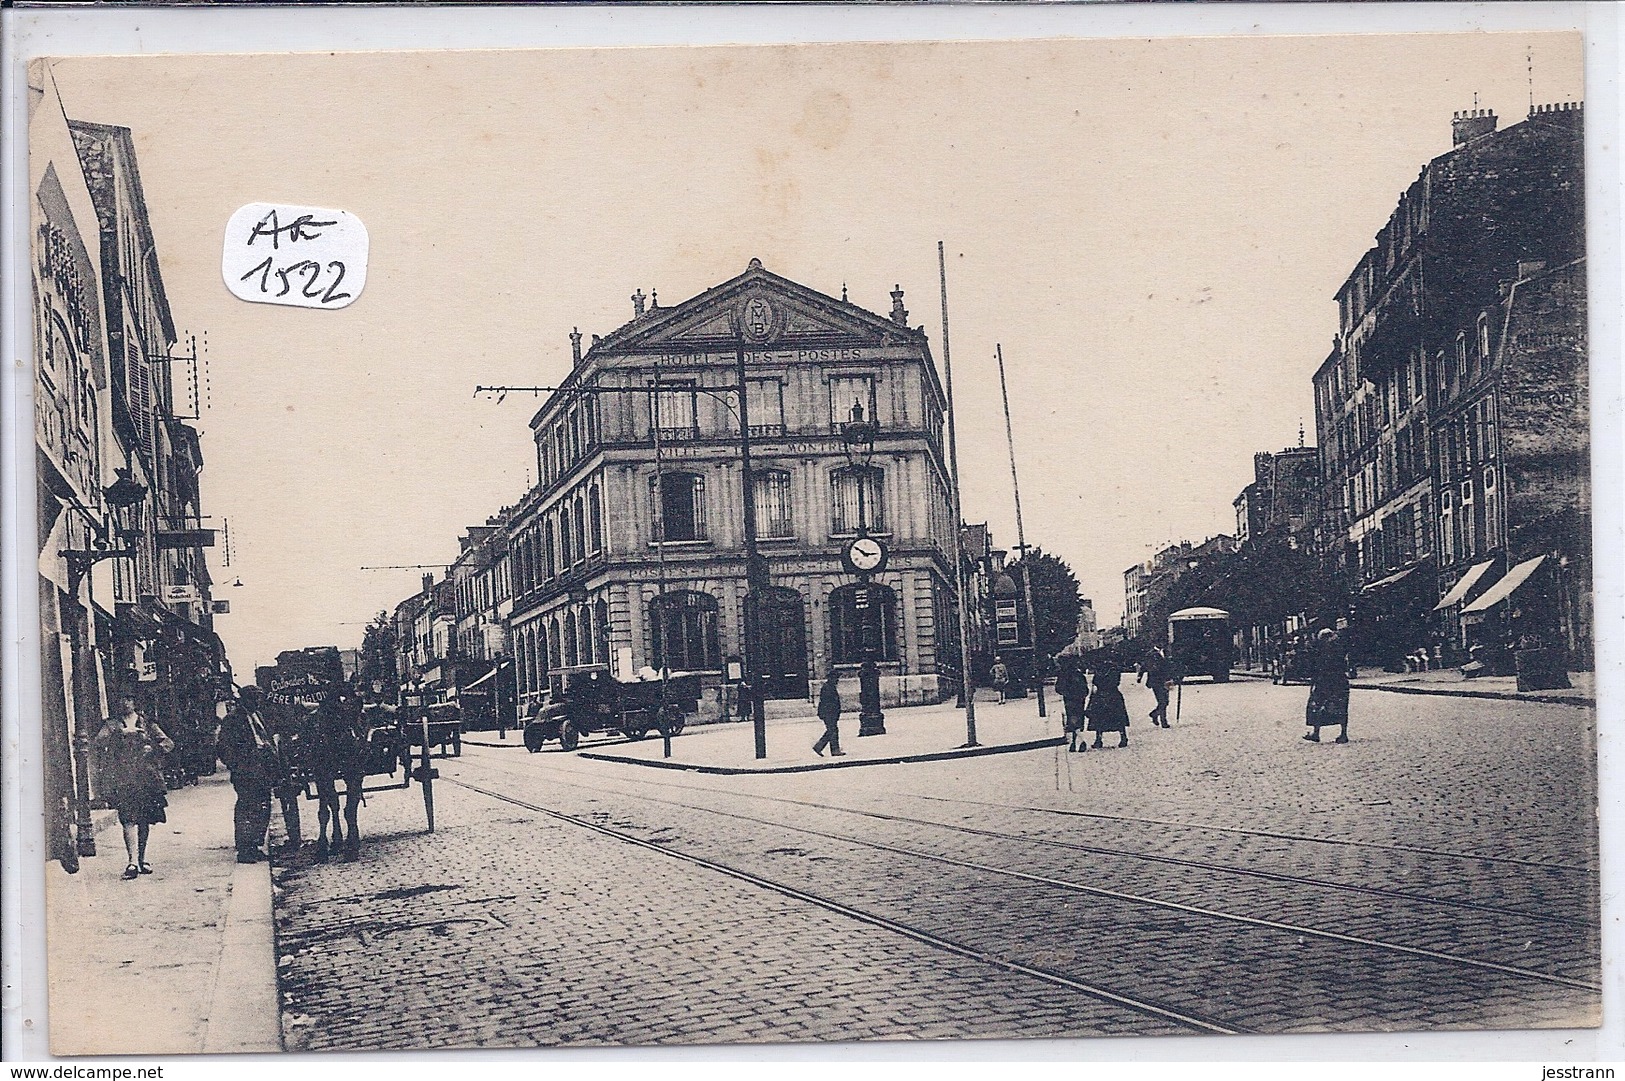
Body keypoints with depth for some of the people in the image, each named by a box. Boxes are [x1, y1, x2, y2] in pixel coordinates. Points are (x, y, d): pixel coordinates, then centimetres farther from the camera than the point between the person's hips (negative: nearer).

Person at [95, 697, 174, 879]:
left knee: (145, 820, 5)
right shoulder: (112, 724, 9)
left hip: (146, 778, 2)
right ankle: (132, 862, -18)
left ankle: (141, 859, 18)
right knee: (128, 819, -14)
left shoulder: (146, 723, 13)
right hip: (123, 780, -2)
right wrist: (121, 732, -20)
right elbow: (99, 740, -9)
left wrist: (153, 748, -12)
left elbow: (168, 743, 7)